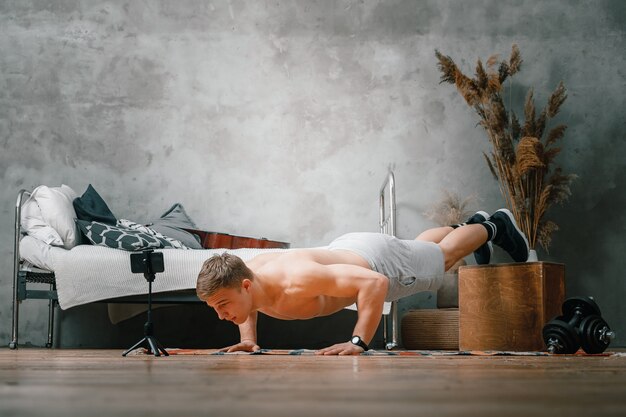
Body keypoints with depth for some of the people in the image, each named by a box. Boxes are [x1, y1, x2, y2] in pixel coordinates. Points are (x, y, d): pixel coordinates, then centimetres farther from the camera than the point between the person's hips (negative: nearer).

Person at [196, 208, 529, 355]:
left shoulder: (295, 283, -48)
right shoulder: (248, 273, -25)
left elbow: (375, 282, -48)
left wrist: (358, 342, -51)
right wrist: (249, 339, -10)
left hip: (377, 261, -7)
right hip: (344, 250, 7)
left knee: (444, 257, 24)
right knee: (420, 248, 36)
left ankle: (493, 227, 52)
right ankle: (471, 224, 63)